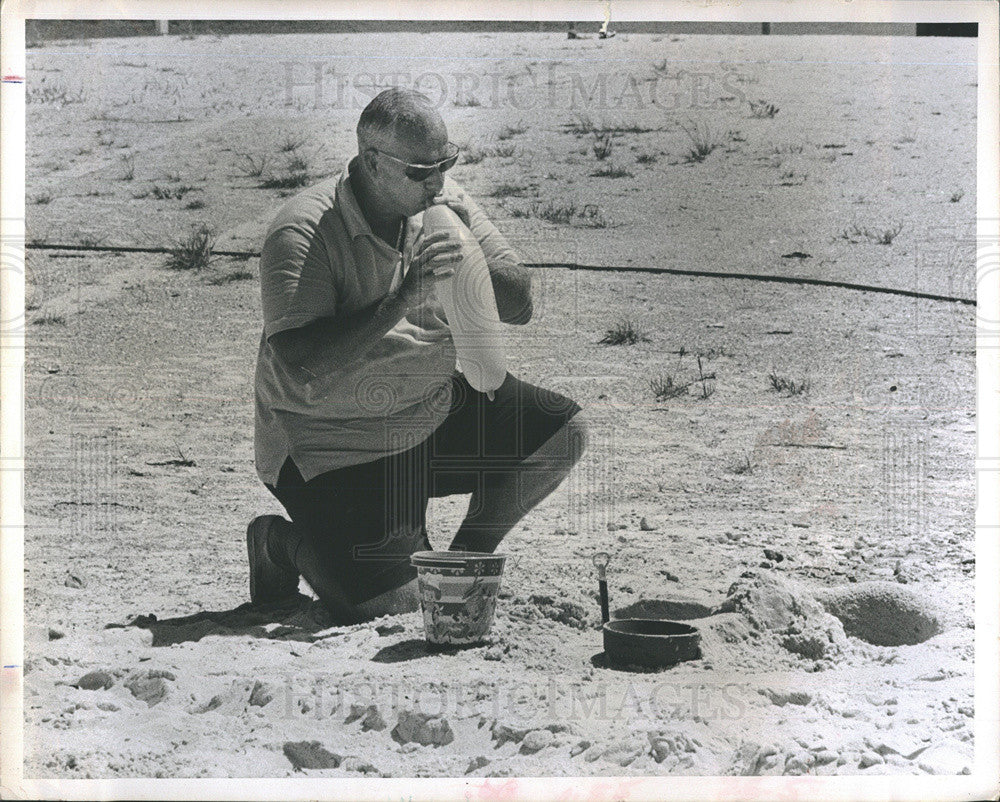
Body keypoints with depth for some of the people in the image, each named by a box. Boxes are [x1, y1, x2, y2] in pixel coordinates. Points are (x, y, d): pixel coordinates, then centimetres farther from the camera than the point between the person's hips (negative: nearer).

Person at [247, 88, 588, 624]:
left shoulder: (443, 205, -2)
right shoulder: (301, 234, -22)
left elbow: (519, 308, -1)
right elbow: (303, 365, -33)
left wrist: (470, 257, -21)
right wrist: (406, 296, -35)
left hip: (437, 411, 7)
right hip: (332, 449, -6)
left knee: (560, 433, -7)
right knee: (388, 608, -18)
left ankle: (467, 560, 14)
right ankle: (282, 543, 13)